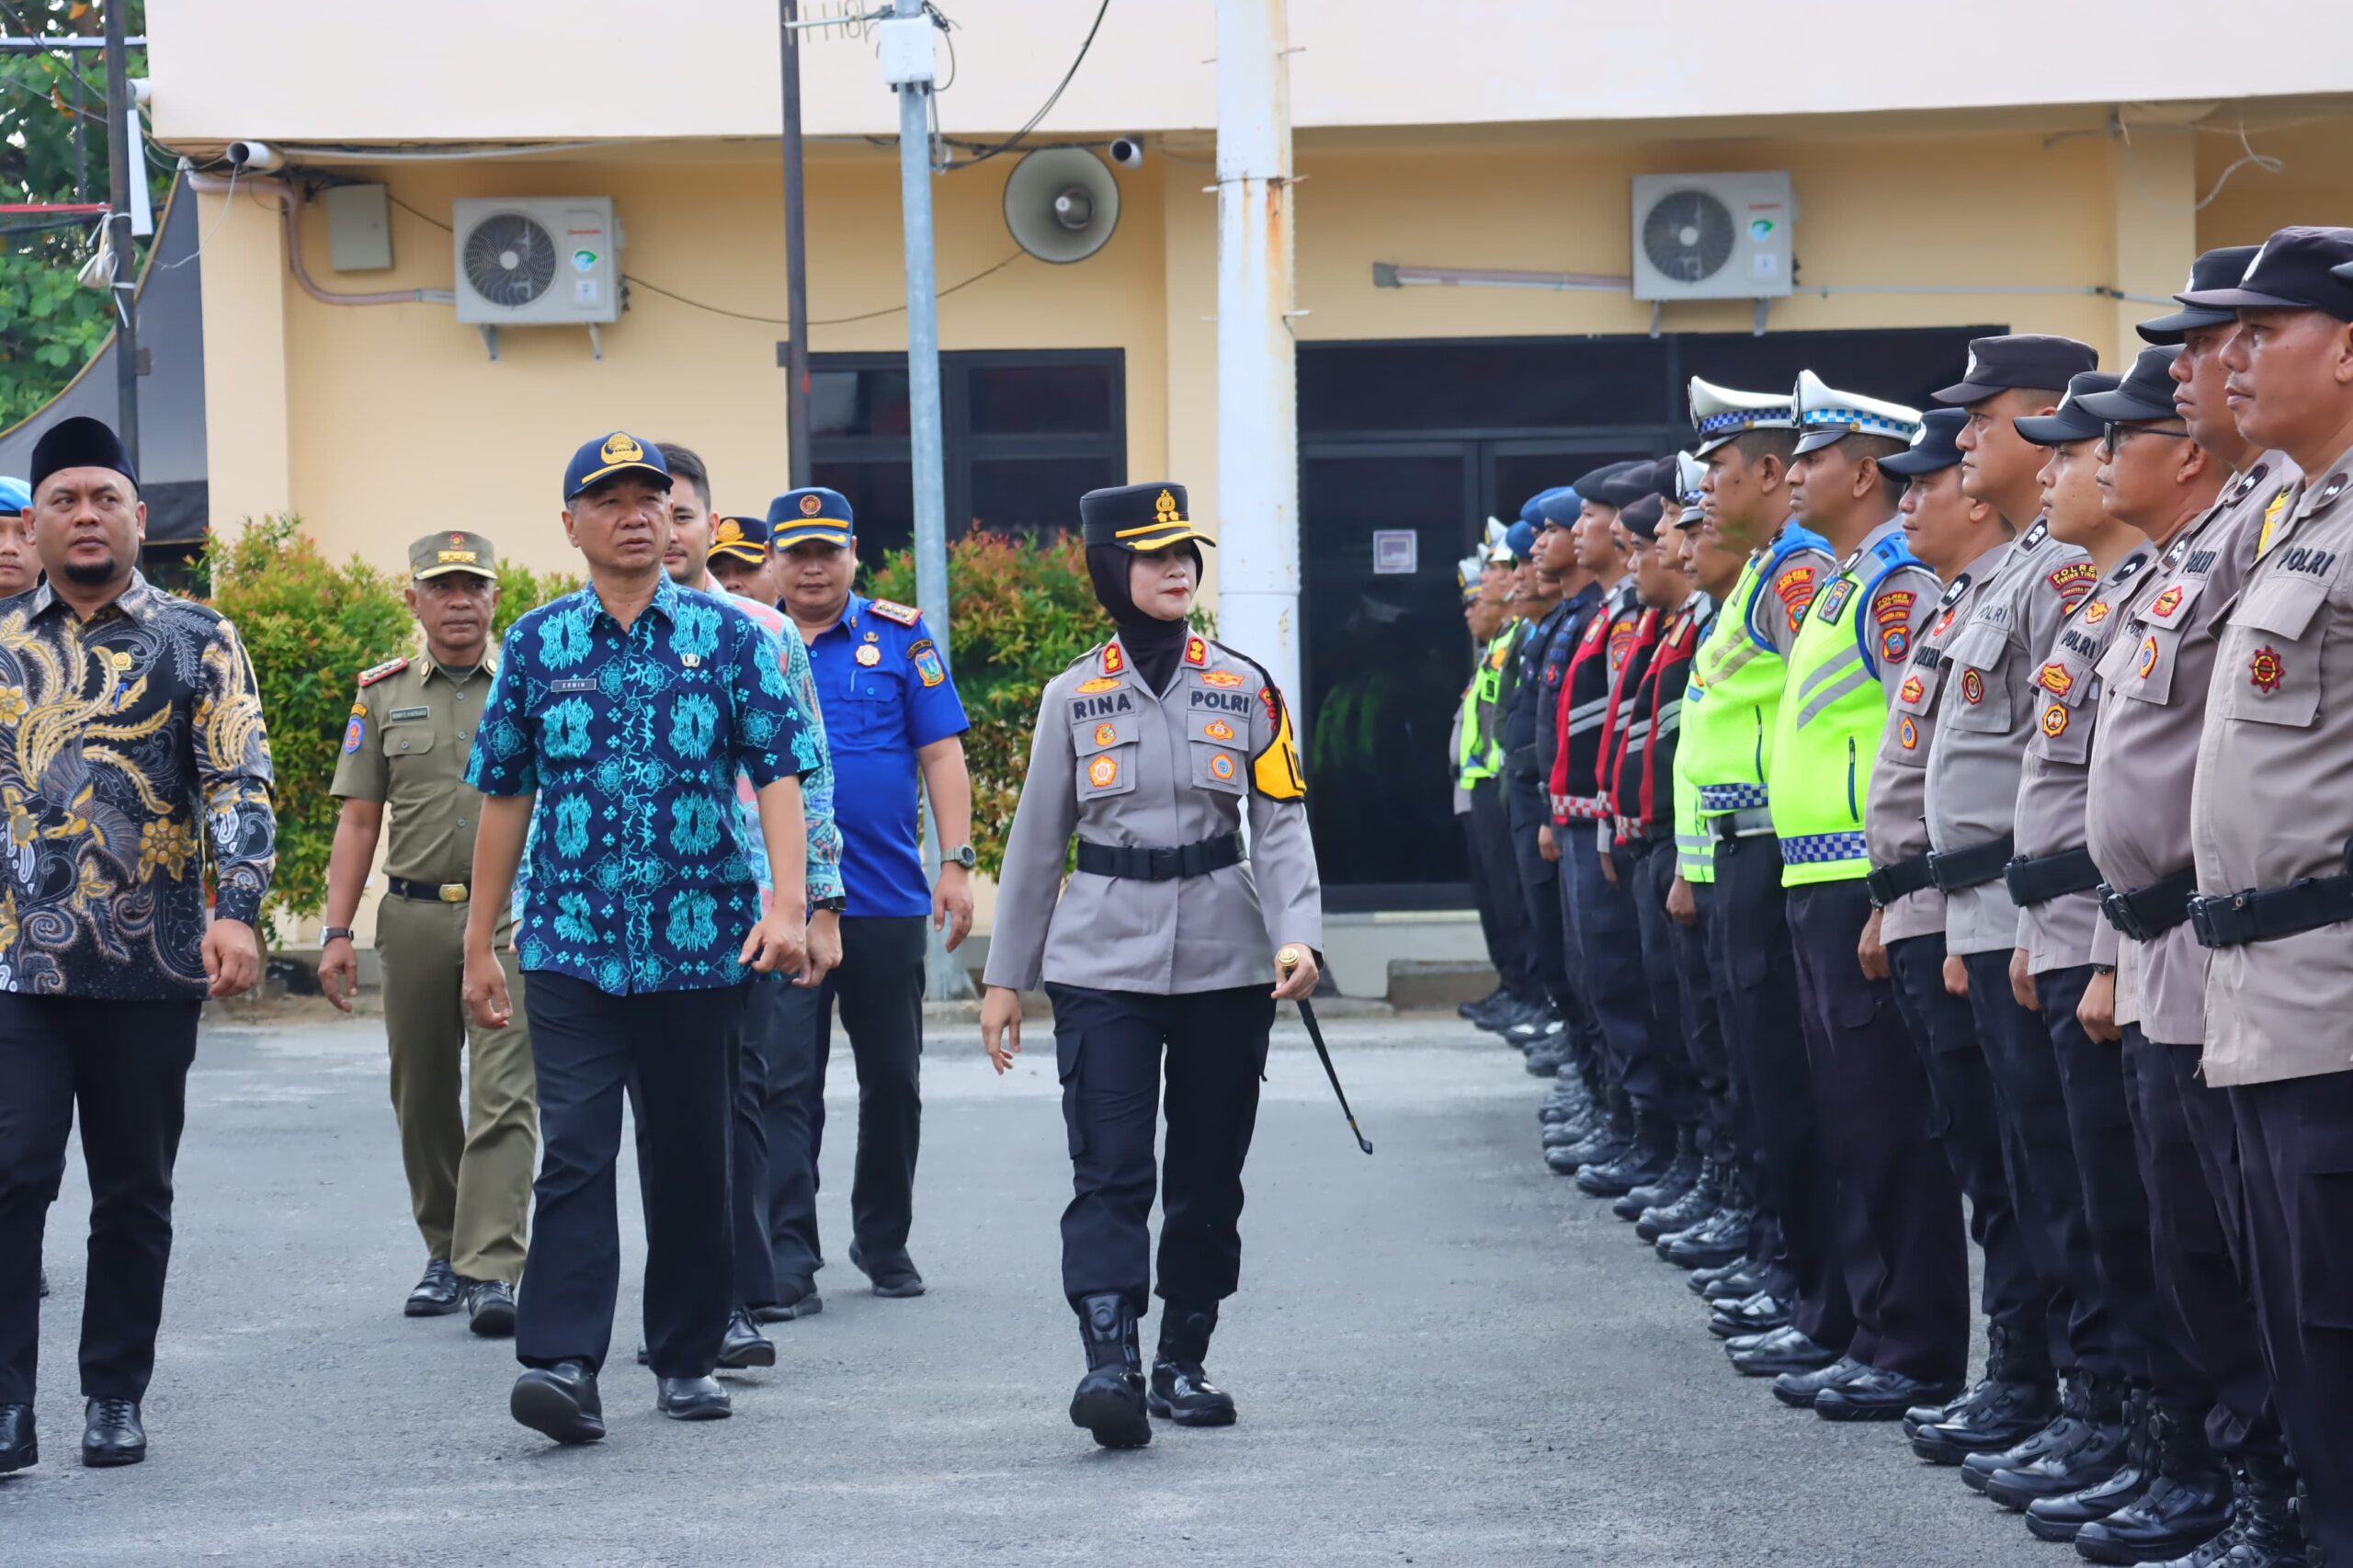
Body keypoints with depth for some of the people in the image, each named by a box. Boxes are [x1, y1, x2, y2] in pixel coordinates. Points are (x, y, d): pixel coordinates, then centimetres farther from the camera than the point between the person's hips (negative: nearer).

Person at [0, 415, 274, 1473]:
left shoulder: (196, 642, 5)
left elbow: (240, 782, -2)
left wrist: (236, 913, -14)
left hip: (152, 965, 0)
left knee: (134, 1190, 7)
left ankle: (116, 1398, 18)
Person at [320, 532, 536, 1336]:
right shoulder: (383, 695, 10)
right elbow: (358, 821, 10)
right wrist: (337, 932, 4)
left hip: (512, 916, -3)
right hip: (414, 915, 3)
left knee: (503, 1095, -11)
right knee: (423, 1097, 9)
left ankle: (494, 1270, -17)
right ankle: (445, 1253, 23)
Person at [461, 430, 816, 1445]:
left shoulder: (728, 636, 3)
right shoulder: (536, 645, 6)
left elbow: (778, 773, -2)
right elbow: (504, 794, 11)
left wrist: (787, 907, -15)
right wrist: (479, 943, 10)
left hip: (701, 944, 0)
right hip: (570, 946, 0)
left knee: (690, 1157, 8)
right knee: (575, 1151, -11)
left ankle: (688, 1360, 20)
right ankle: (561, 1363, -16)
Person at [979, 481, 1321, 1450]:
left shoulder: (1243, 688, 5)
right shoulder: (1075, 696, 5)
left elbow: (1280, 822, 2)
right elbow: (1037, 840, 10)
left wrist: (1297, 935, -15)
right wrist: (1005, 977, 9)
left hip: (1223, 961, 2)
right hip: (1103, 962, -1)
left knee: (1209, 1173, 7)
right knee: (1108, 1170, -13)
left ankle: (1181, 1365, 19)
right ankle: (1109, 1364, -24)